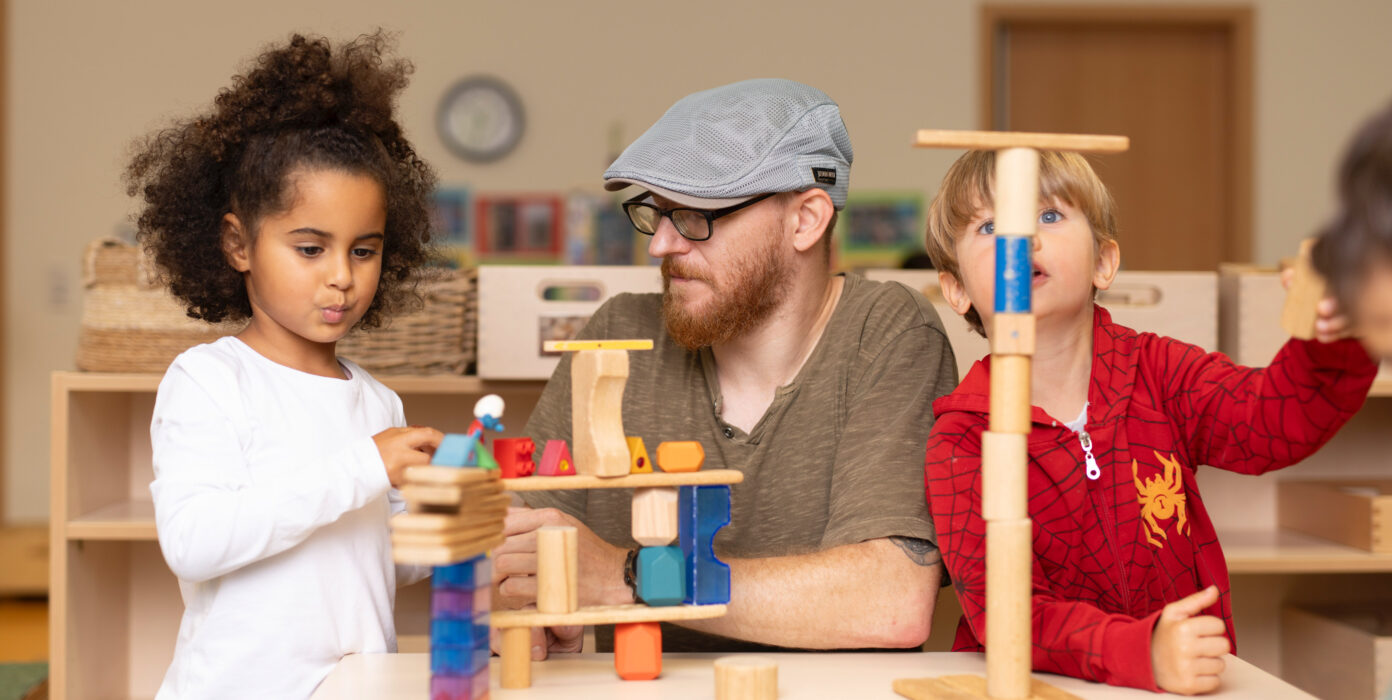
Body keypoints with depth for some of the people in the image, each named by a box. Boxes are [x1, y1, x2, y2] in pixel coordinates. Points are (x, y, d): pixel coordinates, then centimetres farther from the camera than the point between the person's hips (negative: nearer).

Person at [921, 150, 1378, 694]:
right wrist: (1144, 652, -32)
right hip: (1034, 694, -1)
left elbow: (1273, 423, -12)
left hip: (1189, 679, 2)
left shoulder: (1155, 371, 2)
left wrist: (1332, 345, -32)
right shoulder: (960, 443, -9)